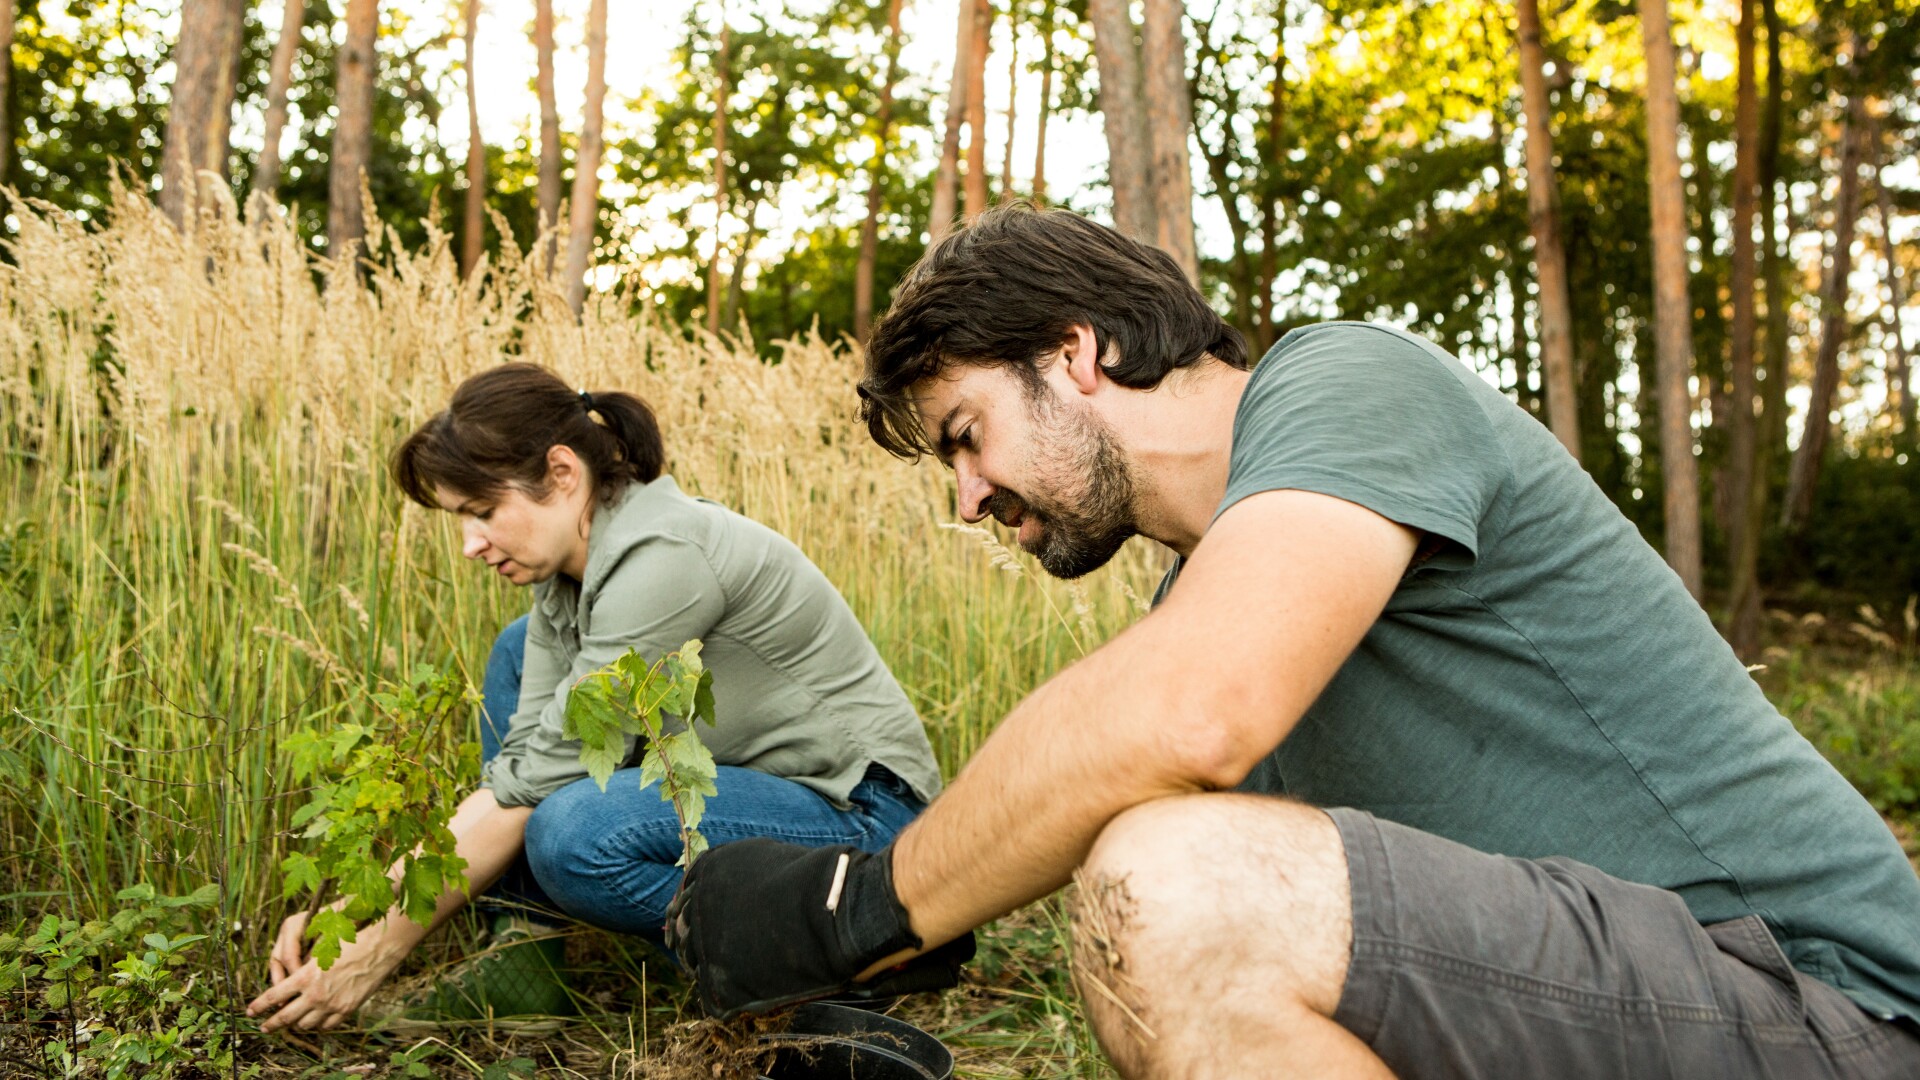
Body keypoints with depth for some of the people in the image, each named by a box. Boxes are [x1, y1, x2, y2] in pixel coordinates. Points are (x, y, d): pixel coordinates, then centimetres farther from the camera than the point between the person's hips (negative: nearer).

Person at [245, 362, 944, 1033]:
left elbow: (539, 781, -24)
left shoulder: (662, 557, -26)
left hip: (862, 812, -9)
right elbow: (517, 767, -1)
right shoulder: (567, 571, 2)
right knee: (525, 651, 7)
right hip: (738, 782, 9)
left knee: (575, 832, -32)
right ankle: (523, 954, 5)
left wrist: (379, 950, -17)